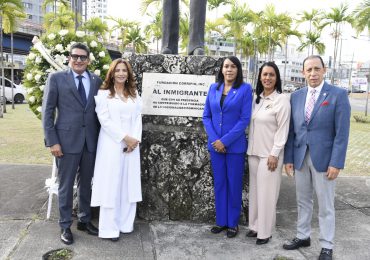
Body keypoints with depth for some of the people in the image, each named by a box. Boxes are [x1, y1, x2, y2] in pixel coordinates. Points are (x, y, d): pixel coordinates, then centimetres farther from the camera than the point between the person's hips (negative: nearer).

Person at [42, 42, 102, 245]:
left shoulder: (96, 81, 8)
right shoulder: (56, 78, -1)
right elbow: (47, 111, -4)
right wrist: (52, 141, -10)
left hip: (91, 141, 3)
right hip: (67, 140, -3)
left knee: (86, 183, 15)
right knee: (66, 185, 8)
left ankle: (84, 220, 31)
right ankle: (65, 226, 23)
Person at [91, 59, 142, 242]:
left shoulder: (134, 94, 14)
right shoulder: (103, 94, 1)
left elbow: (138, 118, 8)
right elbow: (104, 120, -8)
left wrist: (135, 139, -6)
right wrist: (125, 137, -14)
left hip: (131, 145, 4)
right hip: (111, 144, -4)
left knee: (129, 184, 7)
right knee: (111, 185, -1)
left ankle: (125, 223, 17)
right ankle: (109, 228, 6)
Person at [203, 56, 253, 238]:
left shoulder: (245, 89, -5)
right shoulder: (213, 88, 6)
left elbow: (245, 119, -11)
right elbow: (206, 116, 6)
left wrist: (225, 141, -14)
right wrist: (215, 139, -8)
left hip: (235, 145, -3)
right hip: (215, 144, 4)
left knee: (234, 184, 7)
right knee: (219, 183, 12)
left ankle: (233, 223, 22)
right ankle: (221, 220, 26)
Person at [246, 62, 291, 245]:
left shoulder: (282, 100, -10)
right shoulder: (257, 99, 9)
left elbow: (282, 129, -12)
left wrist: (274, 154, -15)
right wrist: (250, 148, 11)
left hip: (269, 154, -6)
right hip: (254, 152, 6)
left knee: (266, 193, 1)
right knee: (254, 191, 13)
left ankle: (265, 232, 14)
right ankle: (255, 226, 26)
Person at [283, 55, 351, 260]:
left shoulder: (338, 95, -7)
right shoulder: (296, 96, 5)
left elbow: (342, 132, -10)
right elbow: (291, 130, 7)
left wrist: (336, 163, -14)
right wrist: (288, 158, 4)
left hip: (324, 158, -4)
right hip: (300, 157, 4)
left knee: (326, 205, 7)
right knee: (303, 201, 16)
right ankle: (303, 236, 33)